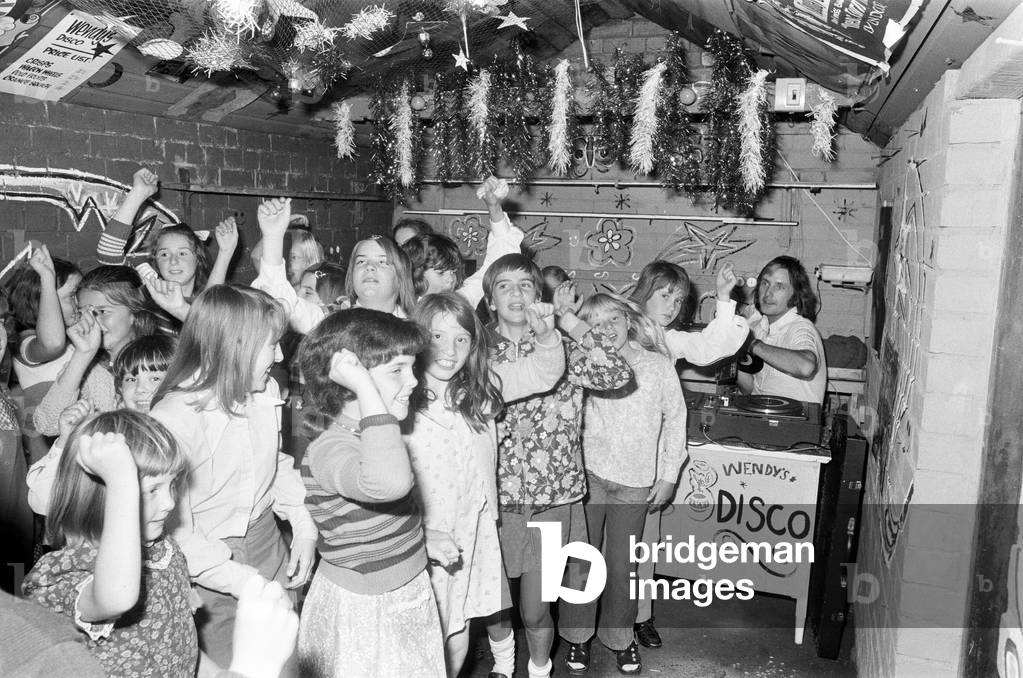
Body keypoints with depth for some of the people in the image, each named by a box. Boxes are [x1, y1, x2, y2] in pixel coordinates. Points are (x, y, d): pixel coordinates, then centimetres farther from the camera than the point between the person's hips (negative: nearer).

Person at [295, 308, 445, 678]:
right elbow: (389, 482, -51)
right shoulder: (327, 450, -27)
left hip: (407, 593, 8)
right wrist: (365, 386, -43)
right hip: (362, 612, -8)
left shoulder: (367, 434, 1)